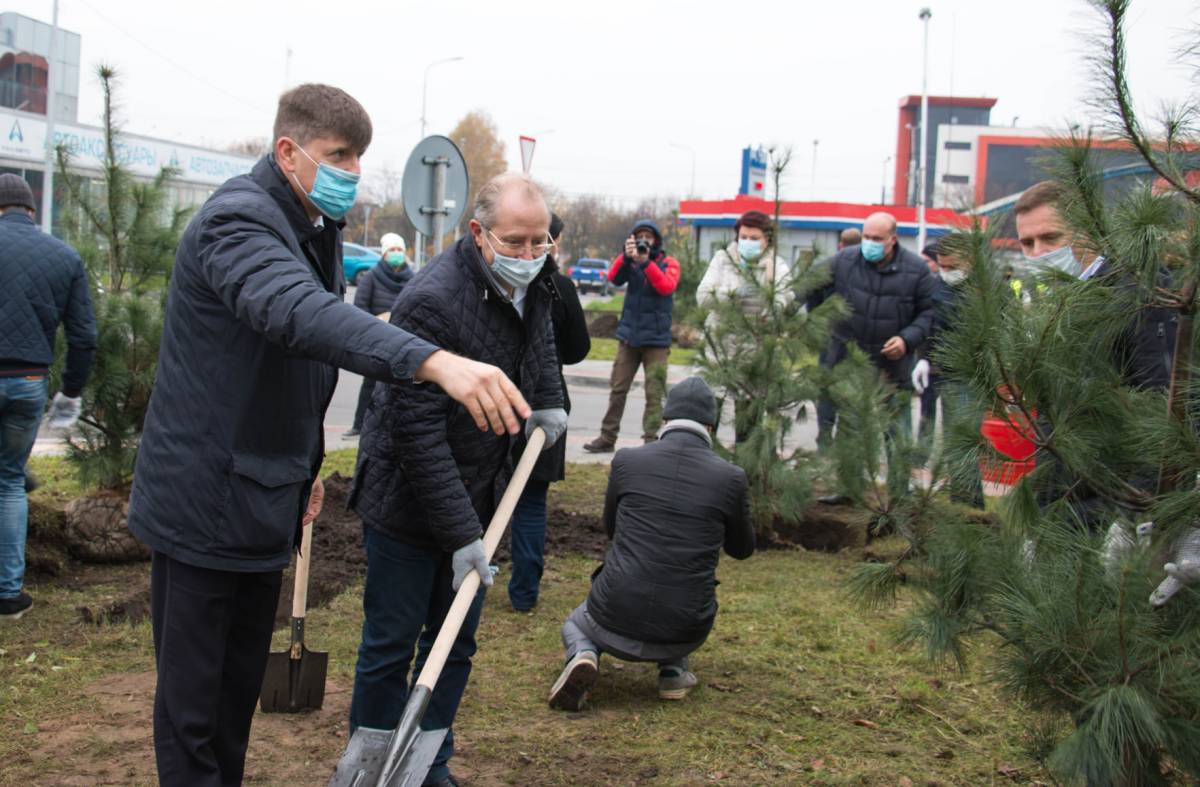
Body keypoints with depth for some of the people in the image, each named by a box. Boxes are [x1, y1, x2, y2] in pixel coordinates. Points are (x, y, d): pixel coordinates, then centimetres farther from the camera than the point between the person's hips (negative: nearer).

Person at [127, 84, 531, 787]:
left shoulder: (319, 227, 11)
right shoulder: (239, 221, -21)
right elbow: (301, 314, -43)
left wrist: (307, 459, 22)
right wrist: (435, 361, -56)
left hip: (264, 500, 9)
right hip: (205, 499, -9)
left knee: (243, 685, 18)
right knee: (193, 702, 1)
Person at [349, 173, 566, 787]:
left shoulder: (529, 280, -2)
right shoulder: (431, 302, -27)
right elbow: (417, 431, -27)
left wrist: (547, 398, 10)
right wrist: (461, 533, -27)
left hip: (477, 495, 7)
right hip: (408, 500, -7)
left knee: (455, 642, 14)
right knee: (391, 645, 5)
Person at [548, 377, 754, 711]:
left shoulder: (627, 460, -3)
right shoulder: (731, 477, -5)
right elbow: (742, 548, 13)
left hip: (615, 622, -1)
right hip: (684, 635, 1)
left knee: (575, 624, 33)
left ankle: (583, 656, -1)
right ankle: (673, 669, 17)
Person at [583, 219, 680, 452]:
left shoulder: (668, 263, 0)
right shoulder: (630, 260, 7)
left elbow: (667, 287, -18)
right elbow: (614, 278, -10)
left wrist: (645, 262, -27)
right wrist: (626, 256, -25)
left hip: (656, 339, -3)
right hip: (629, 336, 3)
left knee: (654, 393, -4)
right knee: (617, 389, 6)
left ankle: (650, 440, -1)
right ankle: (607, 437, 12)